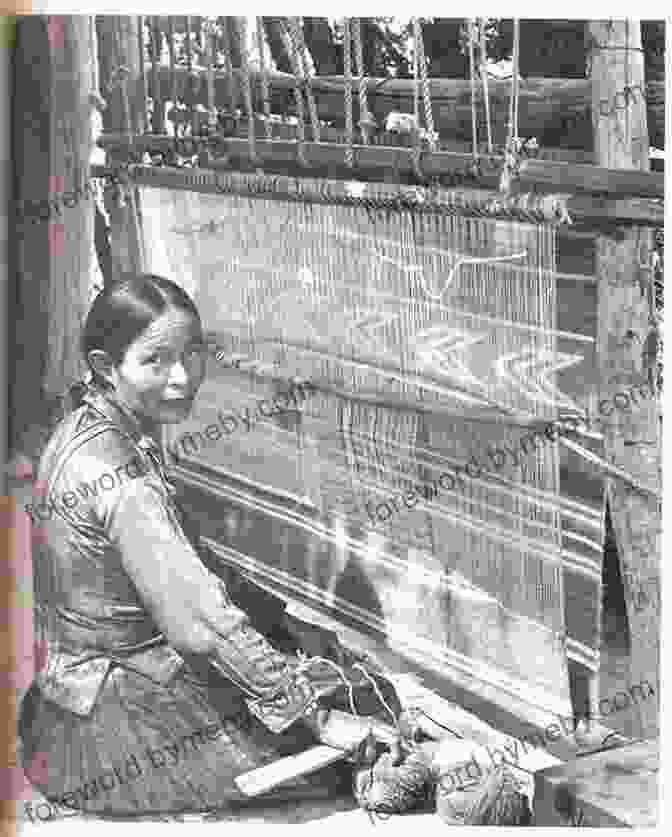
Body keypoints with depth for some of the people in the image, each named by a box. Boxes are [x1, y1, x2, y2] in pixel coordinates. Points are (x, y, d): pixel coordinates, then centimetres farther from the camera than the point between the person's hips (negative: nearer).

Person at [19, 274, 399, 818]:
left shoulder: (90, 427, 3)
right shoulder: (114, 471, -28)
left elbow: (177, 575, 10)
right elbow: (197, 620, -32)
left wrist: (290, 632, 7)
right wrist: (313, 712, -27)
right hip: (108, 724, -9)